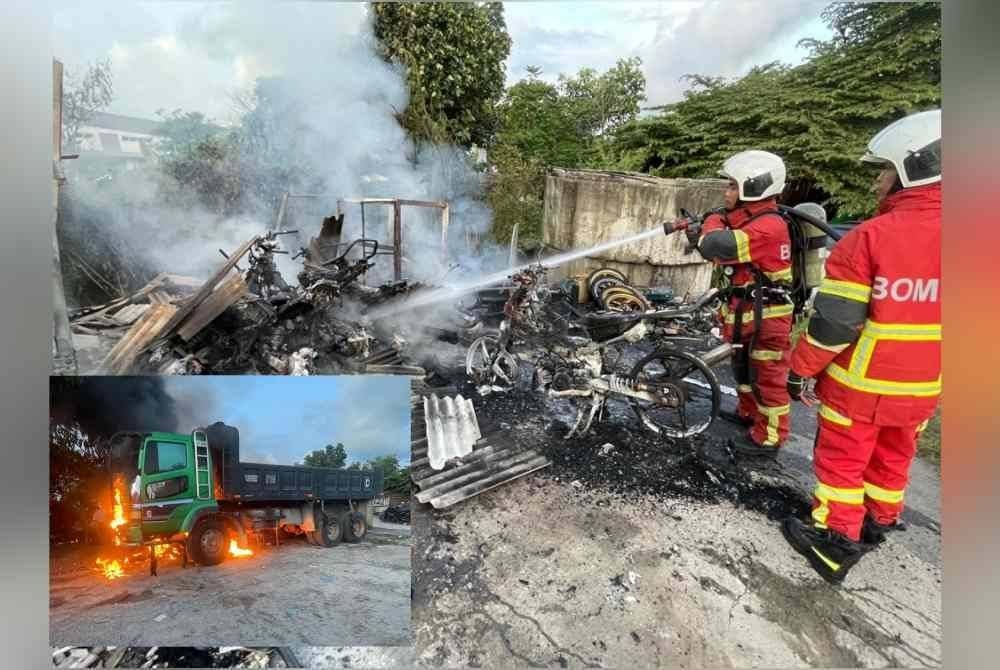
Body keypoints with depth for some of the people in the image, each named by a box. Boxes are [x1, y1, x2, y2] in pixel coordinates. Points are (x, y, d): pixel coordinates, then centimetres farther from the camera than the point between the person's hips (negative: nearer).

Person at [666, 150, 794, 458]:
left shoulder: (768, 225, -25)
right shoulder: (748, 219, 9)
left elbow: (717, 247, -35)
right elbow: (718, 248, 13)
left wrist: (713, 221, -15)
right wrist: (692, 230, -3)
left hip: (767, 317, -10)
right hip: (747, 313, 10)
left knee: (768, 377, 3)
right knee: (744, 367, 24)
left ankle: (768, 437, 16)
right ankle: (748, 412, 43)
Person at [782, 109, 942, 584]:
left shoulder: (868, 237, -19)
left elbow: (833, 322, -19)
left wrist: (800, 369, -6)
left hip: (859, 384, -5)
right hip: (921, 388, 6)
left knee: (842, 460, 9)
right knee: (892, 460, 23)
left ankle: (835, 544, 18)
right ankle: (878, 526, 39)